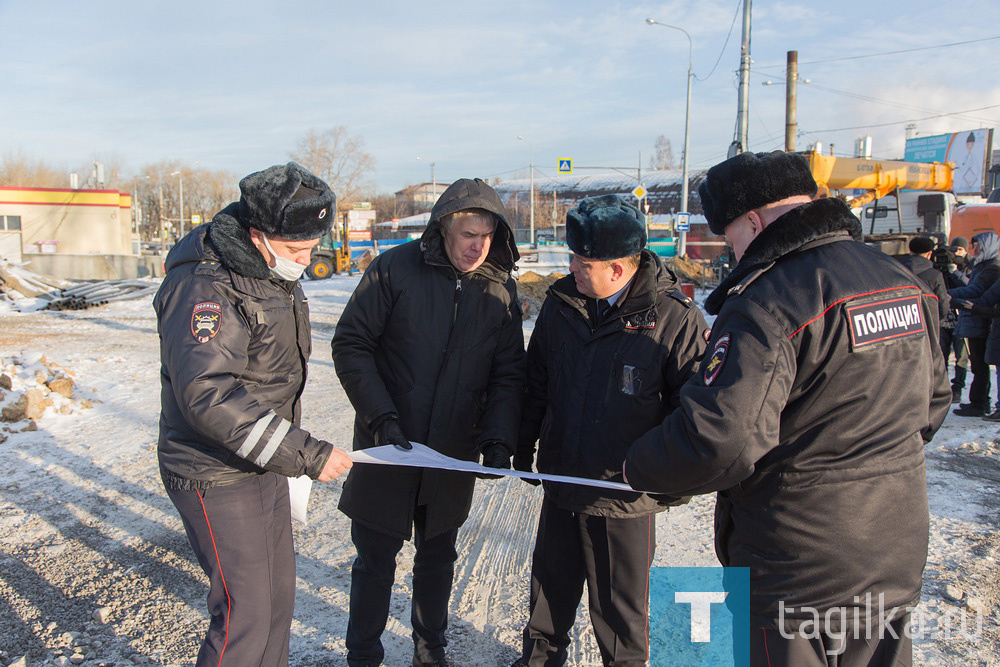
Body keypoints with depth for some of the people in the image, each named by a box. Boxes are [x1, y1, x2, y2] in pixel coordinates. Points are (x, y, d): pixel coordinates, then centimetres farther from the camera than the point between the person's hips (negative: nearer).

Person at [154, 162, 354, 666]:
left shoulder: (277, 276, 8)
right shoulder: (204, 288, -23)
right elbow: (208, 396, -34)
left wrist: (293, 448, 23)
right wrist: (305, 453, -34)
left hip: (264, 466, 9)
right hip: (217, 478, -9)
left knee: (278, 594, 19)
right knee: (245, 615, -2)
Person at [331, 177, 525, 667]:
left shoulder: (501, 289, -1)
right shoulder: (394, 269, -11)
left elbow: (508, 373, 0)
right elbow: (350, 345, -10)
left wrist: (498, 439, -14)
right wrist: (382, 418, -18)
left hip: (454, 455, 3)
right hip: (387, 446, -2)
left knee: (438, 558, 19)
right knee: (375, 560, 11)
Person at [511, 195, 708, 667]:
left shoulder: (677, 320, -18)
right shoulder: (561, 304, -1)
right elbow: (536, 383, 11)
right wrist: (523, 446, 15)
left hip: (626, 495, -4)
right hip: (560, 485, 5)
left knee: (620, 605, 15)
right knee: (550, 584, 23)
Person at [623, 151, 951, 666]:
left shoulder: (767, 303, -25)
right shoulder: (906, 284, 3)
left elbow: (717, 439, -30)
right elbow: (931, 403, 15)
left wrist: (638, 469, -12)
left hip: (796, 577, -8)